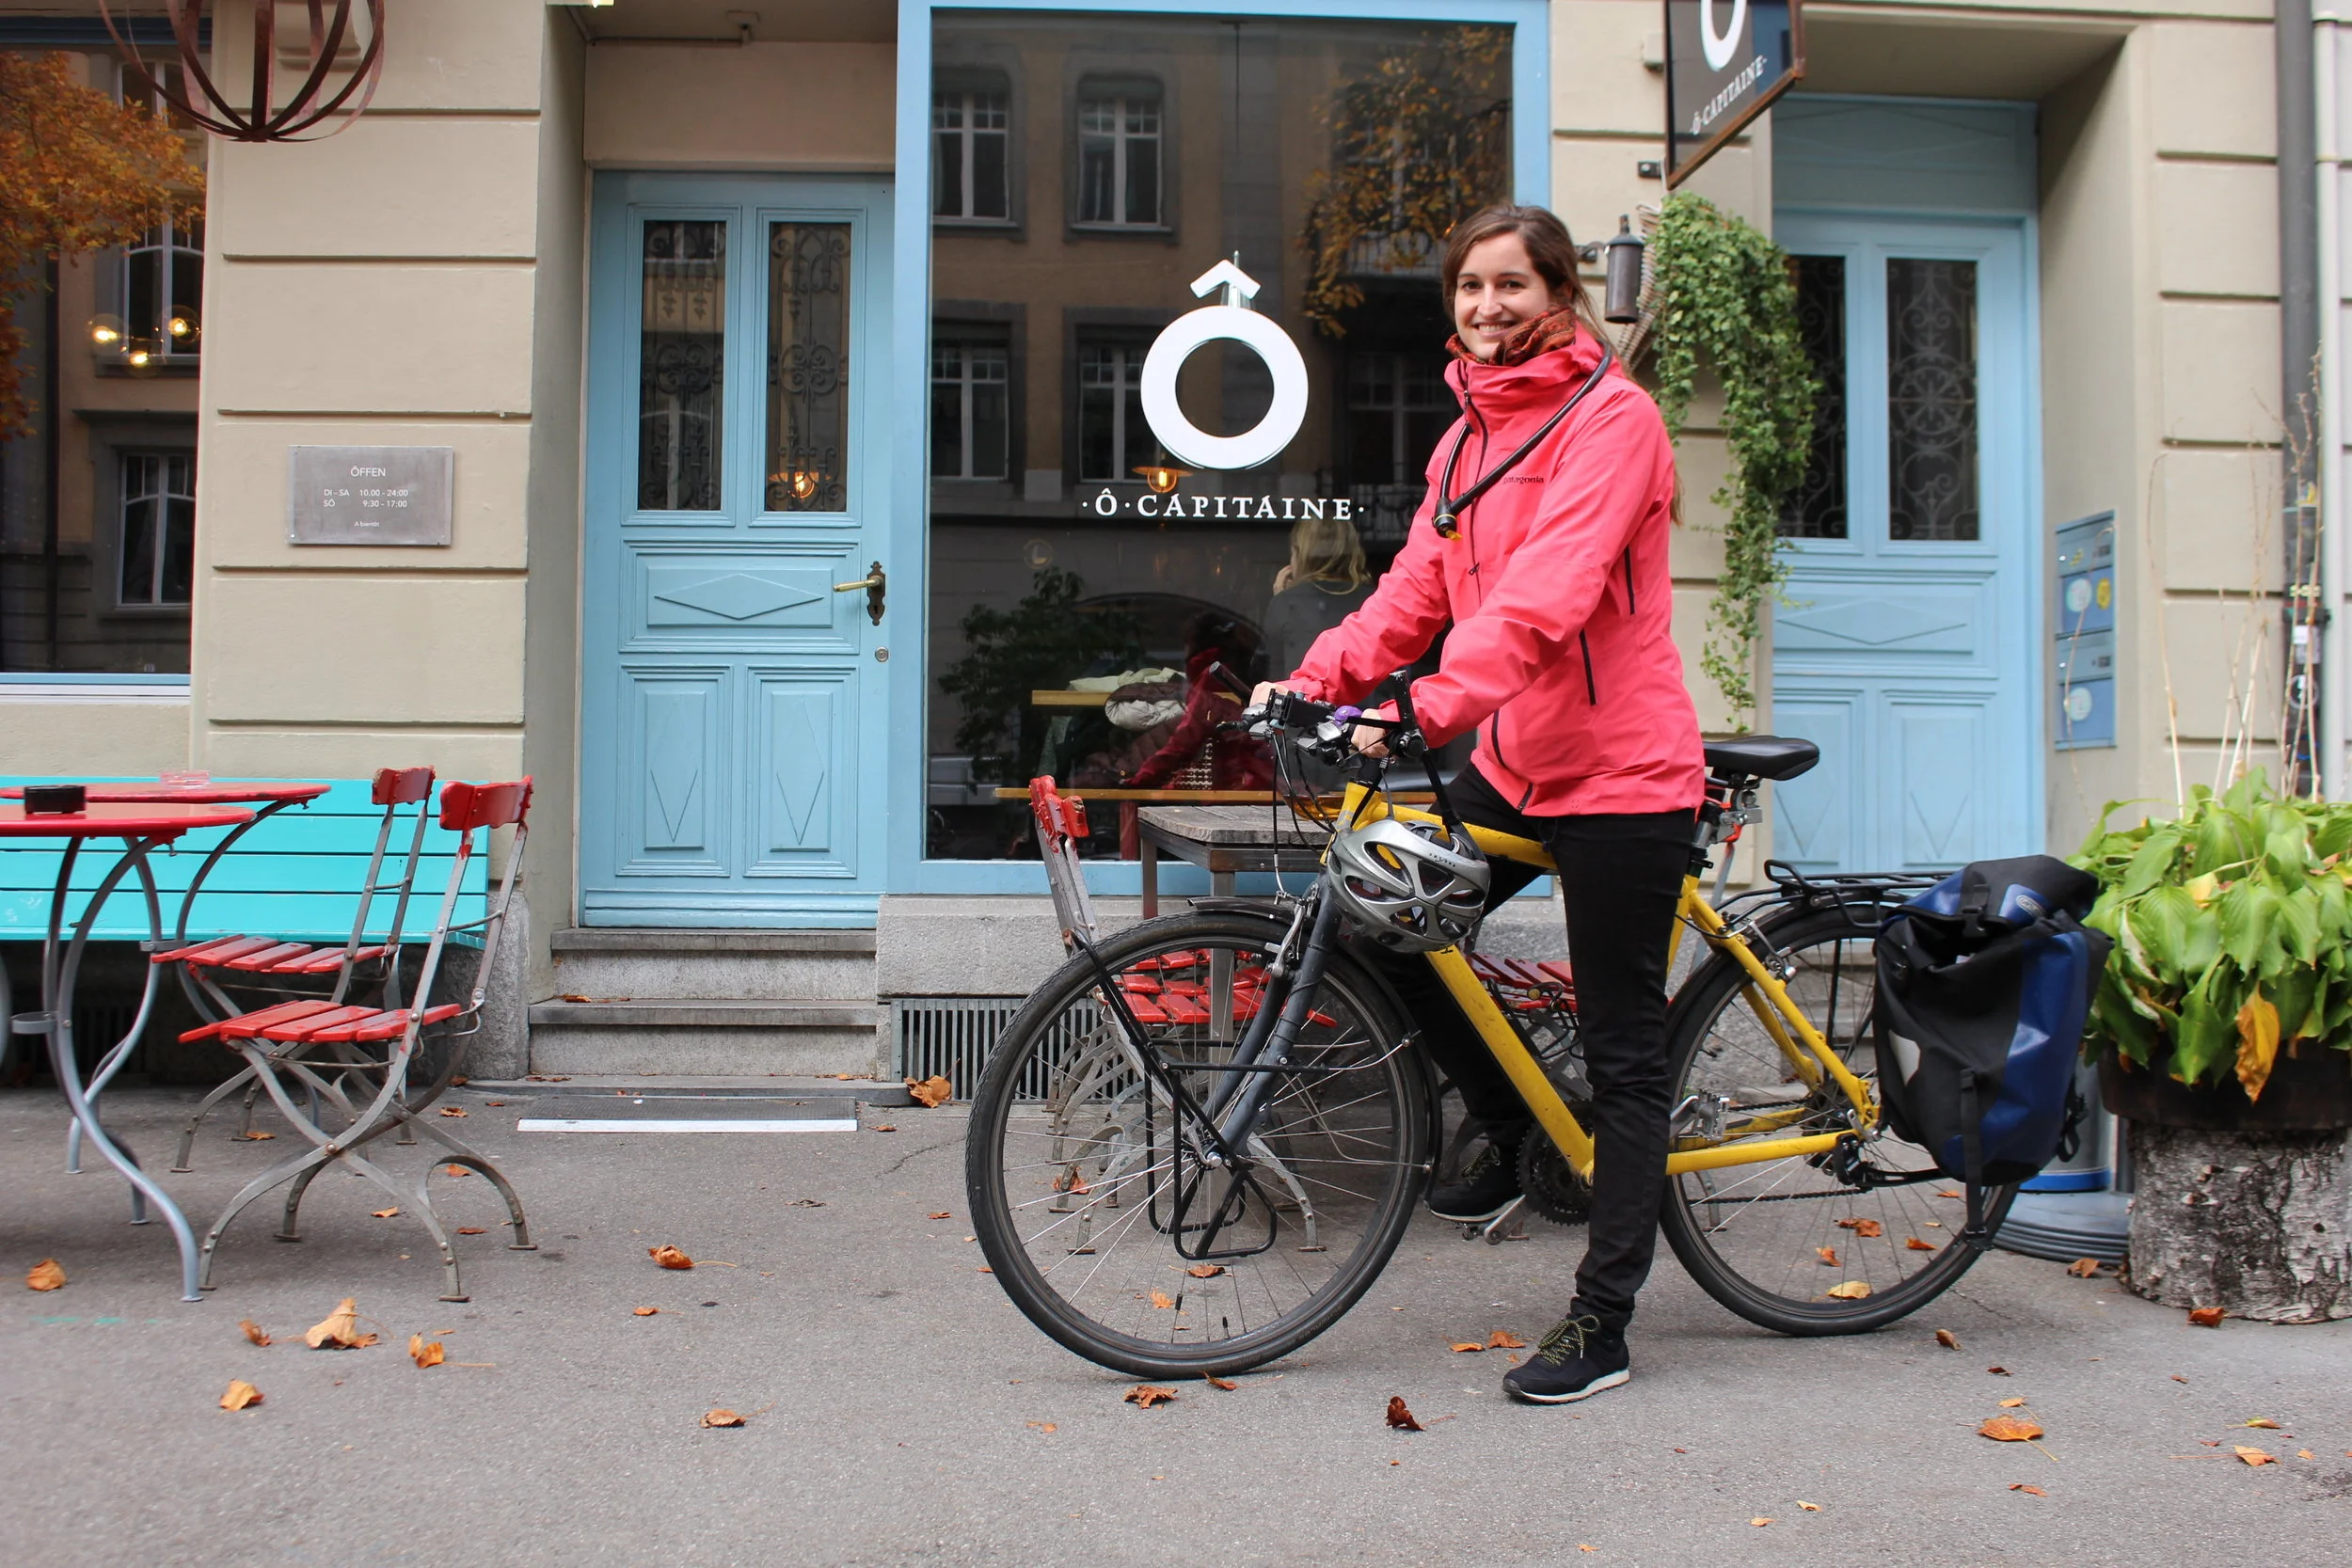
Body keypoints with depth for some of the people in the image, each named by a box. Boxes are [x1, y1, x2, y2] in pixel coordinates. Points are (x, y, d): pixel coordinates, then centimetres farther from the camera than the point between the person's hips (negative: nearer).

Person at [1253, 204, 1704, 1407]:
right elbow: (1418, 585, 8)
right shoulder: (1472, 432, 13)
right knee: (1391, 932, 9)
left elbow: (1545, 594, -27)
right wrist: (1317, 677, -6)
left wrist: (1429, 709, -38)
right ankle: (1511, 1129, 32)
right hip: (1513, 763, 8)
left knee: (1623, 1055, 1)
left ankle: (1601, 1325, 12)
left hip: (1618, 772, -8)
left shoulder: (1611, 417, -14)